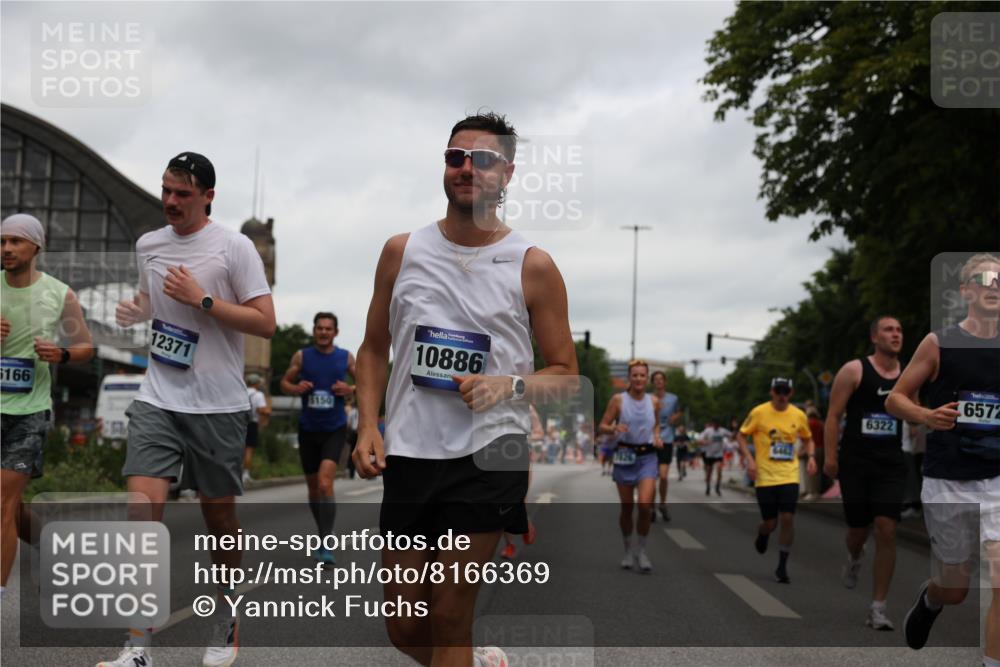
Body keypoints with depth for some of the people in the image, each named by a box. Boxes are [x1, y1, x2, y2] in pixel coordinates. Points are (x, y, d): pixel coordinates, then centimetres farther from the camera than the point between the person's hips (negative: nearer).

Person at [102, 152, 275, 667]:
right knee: (143, 508, -12)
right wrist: (133, 311, 5)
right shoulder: (148, 245, 9)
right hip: (157, 401, 3)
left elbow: (265, 323, -11)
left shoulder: (234, 247, -7)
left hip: (218, 406, -3)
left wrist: (202, 299, -17)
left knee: (219, 513, 9)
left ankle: (227, 621, 32)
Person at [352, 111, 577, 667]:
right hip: (408, 454, 4)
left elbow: (566, 376, 3)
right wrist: (367, 426, 1)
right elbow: (374, 348, 15)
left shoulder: (532, 266, -1)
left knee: (449, 621, -4)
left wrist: (509, 385, -16)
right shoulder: (401, 251, 7)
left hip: (488, 456, -3)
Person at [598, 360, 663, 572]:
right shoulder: (618, 400, -4)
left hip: (647, 457, 1)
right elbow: (602, 426, -2)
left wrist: (657, 437, 1)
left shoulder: (654, 401, 4)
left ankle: (641, 549, 3)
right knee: (627, 507, 6)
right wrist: (614, 428, -23)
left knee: (645, 504, -16)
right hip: (625, 456, -1)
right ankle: (628, 550, 26)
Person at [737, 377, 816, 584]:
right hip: (765, 476, -2)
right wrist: (749, 459, -11)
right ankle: (762, 535, 40)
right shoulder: (759, 412, -5)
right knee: (770, 522, 1)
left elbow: (807, 439, 19)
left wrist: (811, 456, 1)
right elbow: (741, 436, 1)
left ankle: (782, 566, 5)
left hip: (789, 476, 2)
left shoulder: (799, 415, 3)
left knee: (788, 518, -9)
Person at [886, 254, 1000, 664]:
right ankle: (929, 599, 47)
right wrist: (926, 416, -21)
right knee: (954, 590, 11)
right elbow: (894, 399, -2)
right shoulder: (938, 343, -3)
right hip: (947, 483, -2)